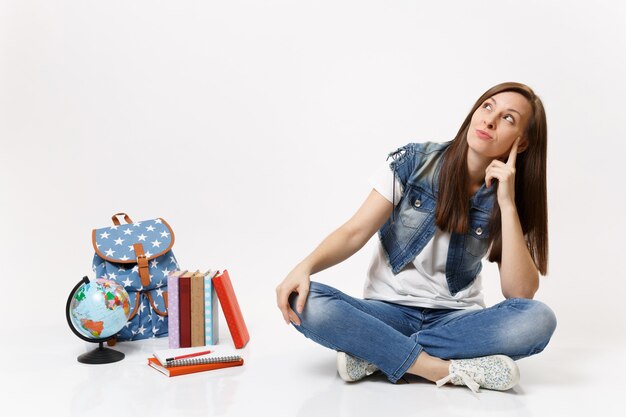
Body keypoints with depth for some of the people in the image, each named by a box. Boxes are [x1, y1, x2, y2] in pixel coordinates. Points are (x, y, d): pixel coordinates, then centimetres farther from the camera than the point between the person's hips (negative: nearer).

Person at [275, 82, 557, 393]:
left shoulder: (507, 200, -2)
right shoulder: (414, 161, -5)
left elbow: (520, 292, -14)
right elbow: (355, 232, -9)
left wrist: (507, 203, -18)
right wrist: (305, 266, -28)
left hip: (456, 320, 1)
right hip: (388, 311, -1)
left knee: (538, 319, -30)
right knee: (304, 303, -30)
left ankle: (375, 353, -24)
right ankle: (452, 370, -28)